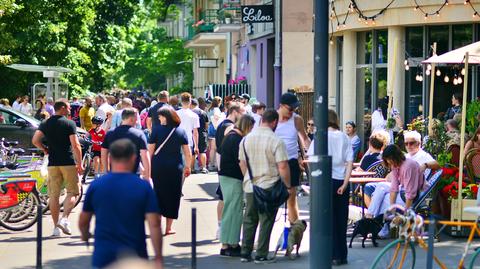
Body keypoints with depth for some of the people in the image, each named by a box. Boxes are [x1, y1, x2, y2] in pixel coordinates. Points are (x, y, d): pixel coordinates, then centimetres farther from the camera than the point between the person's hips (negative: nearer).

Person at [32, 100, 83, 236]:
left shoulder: (45, 124, 7)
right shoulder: (69, 124, -5)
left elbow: (35, 140, -4)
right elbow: (75, 145, -12)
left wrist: (45, 150, 12)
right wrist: (80, 164, -7)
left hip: (53, 163, 4)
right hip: (68, 162, -4)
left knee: (54, 195, 7)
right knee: (73, 192, 6)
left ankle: (56, 227, 6)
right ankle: (64, 219, -12)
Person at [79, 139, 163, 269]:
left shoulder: (96, 186, -1)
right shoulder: (143, 187, -5)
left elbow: (83, 221, 10)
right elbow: (154, 225, -10)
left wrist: (85, 234, 32)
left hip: (103, 257, 1)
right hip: (135, 256, -1)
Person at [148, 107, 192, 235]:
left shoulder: (156, 130, -5)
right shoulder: (181, 131, 2)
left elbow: (150, 150, -6)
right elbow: (188, 153, 3)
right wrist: (187, 166, 14)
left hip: (158, 166, -1)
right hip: (176, 167, 1)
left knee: (159, 194, 11)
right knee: (173, 196, 8)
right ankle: (168, 228, 11)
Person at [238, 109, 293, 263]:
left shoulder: (246, 139, 4)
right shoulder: (276, 141, -13)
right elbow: (283, 167, -16)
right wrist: (289, 187, -6)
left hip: (250, 186, 5)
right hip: (269, 187, -5)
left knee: (249, 220, 13)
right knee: (266, 222, 3)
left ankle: (245, 254, 16)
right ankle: (261, 256, 4)